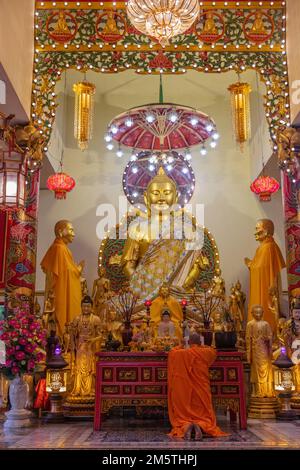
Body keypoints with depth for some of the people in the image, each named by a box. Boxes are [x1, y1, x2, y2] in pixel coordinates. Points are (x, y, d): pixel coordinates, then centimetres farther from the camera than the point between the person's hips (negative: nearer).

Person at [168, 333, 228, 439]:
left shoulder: (181, 353, -2)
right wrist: (201, 347, 40)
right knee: (204, 414, 7)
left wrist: (180, 347, 40)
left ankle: (185, 425, -30)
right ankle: (200, 425, -27)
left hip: (184, 393, 0)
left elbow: (172, 352, 21)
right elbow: (213, 351, 25)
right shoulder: (205, 353, 1)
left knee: (183, 416, 4)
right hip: (201, 392, 0)